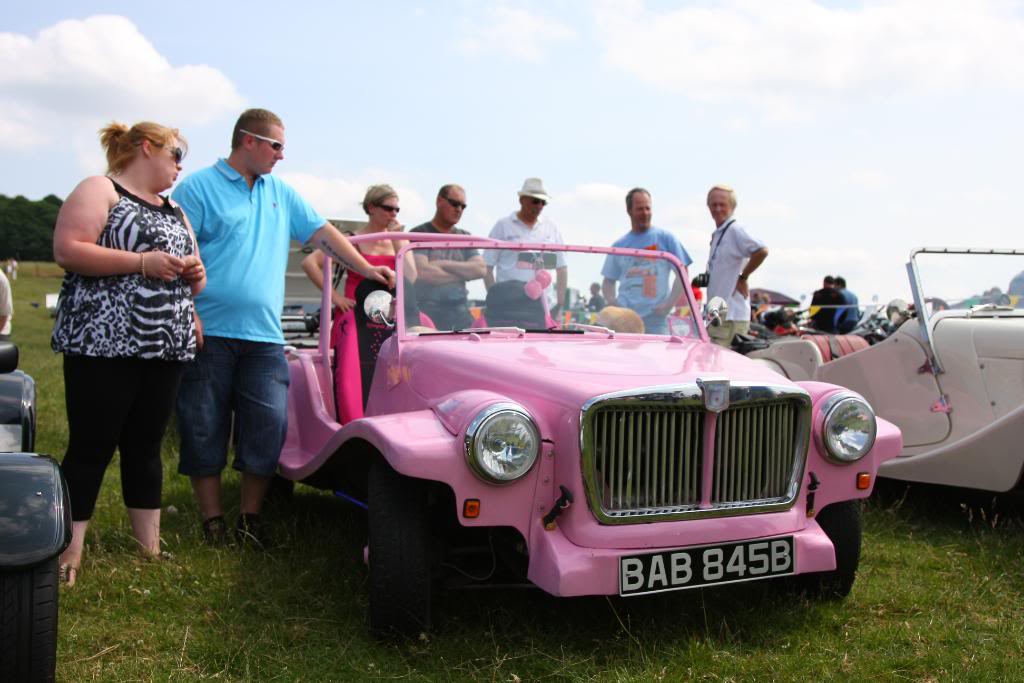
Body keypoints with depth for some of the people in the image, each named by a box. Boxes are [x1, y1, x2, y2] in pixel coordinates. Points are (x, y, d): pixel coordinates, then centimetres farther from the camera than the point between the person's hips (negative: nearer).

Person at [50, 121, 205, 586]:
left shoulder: (174, 211, 22)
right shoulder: (99, 190, -1)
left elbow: (190, 279, 25)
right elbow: (67, 250, -14)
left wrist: (195, 275, 1)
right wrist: (143, 261, -19)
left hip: (165, 347, 7)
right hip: (104, 343, -7)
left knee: (145, 446, 10)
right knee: (92, 447, -5)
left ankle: (150, 548, 15)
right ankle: (69, 553, 2)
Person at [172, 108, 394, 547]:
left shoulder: (280, 193, 18)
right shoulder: (199, 187, 0)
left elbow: (322, 233, 18)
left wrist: (366, 269, 10)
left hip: (263, 335, 5)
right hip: (209, 332, -4)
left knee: (268, 429, -1)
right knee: (204, 430, 3)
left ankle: (250, 518, 13)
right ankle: (212, 520, 15)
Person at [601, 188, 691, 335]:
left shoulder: (665, 238, 6)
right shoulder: (619, 245, 13)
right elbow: (608, 281, 19)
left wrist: (669, 303, -6)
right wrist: (612, 302, -1)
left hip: (655, 318, -2)